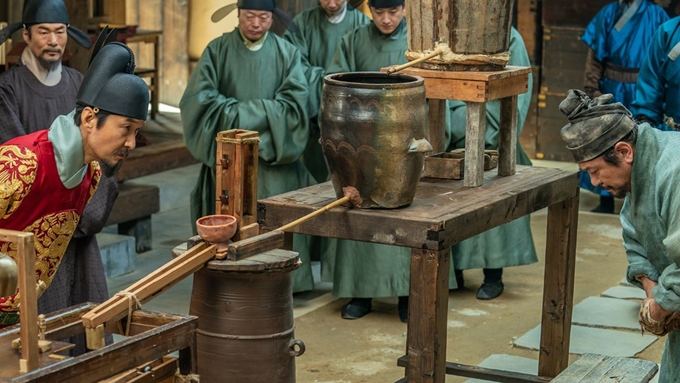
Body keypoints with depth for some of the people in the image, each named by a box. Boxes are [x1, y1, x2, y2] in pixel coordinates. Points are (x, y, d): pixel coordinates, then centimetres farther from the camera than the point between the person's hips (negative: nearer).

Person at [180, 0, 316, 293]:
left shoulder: (287, 53, 4)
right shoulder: (217, 51, 3)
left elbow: (293, 103, -6)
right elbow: (199, 98, -6)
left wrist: (243, 115, -12)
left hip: (273, 159, 0)